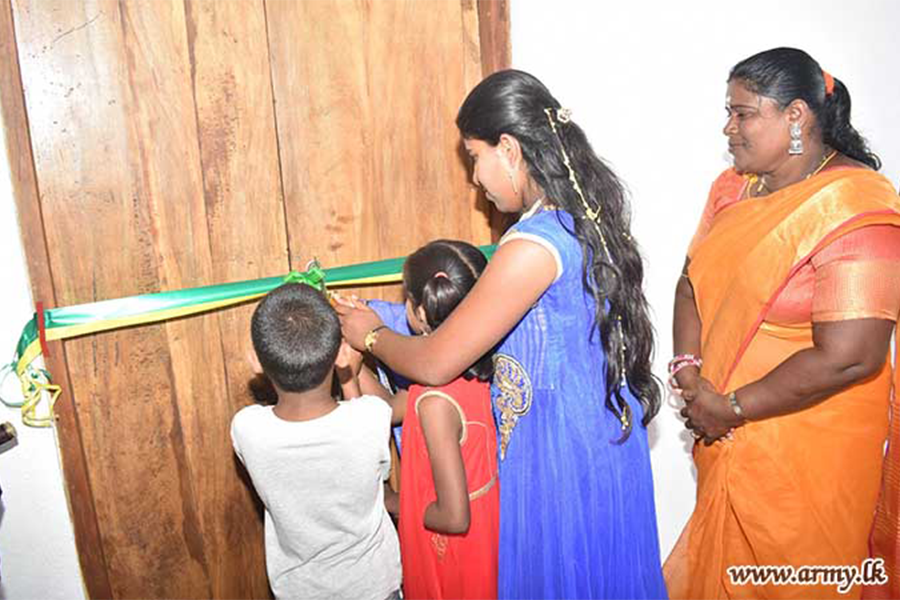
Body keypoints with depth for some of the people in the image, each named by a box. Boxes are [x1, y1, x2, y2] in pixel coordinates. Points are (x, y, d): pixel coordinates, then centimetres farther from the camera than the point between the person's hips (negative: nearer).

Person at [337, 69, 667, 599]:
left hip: (558, 451, -8)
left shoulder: (534, 247, -28)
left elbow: (435, 364, -21)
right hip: (599, 435, 8)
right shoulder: (583, 218, 1)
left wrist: (369, 335, -1)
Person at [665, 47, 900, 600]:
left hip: (808, 446, -6)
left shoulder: (856, 208, -20)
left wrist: (733, 409, -17)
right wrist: (688, 372, -9)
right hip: (727, 432, 6)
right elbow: (692, 281, 7)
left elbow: (847, 357, -25)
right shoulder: (733, 187, 2)